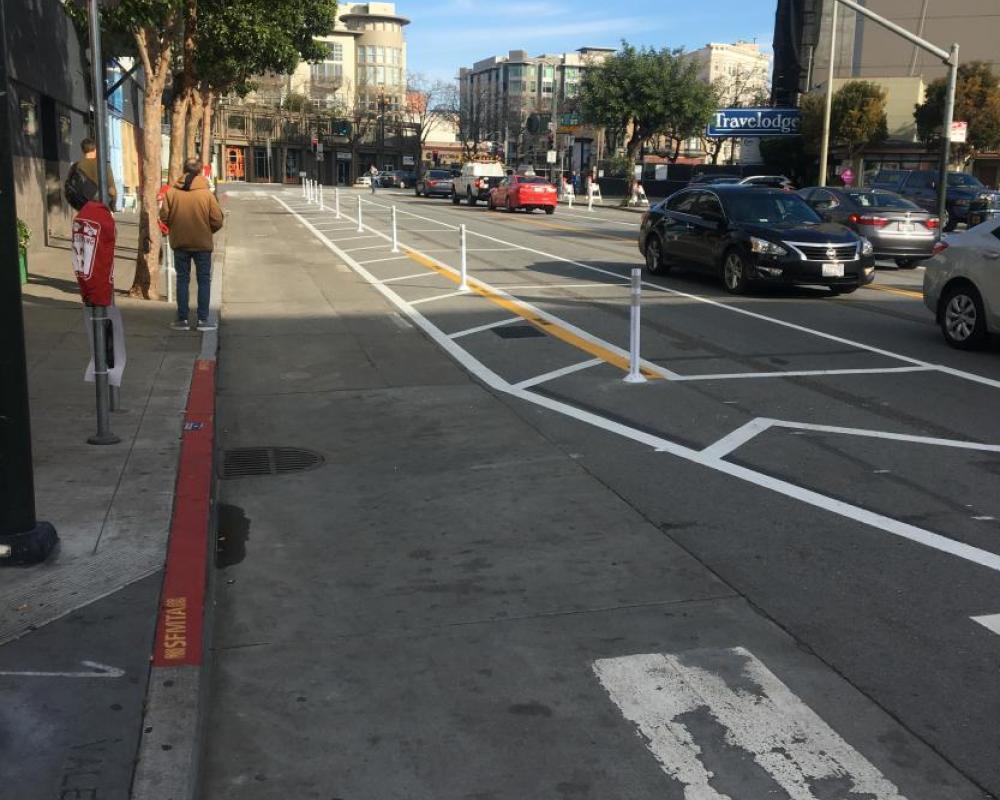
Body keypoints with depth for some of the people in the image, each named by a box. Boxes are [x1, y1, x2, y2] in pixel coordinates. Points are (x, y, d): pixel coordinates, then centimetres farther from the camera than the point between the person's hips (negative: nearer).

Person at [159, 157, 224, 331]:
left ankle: (182, 319, 12)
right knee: (204, 280, 8)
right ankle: (203, 320, 6)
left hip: (179, 243, 2)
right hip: (202, 244, -2)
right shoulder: (207, 193, -11)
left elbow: (164, 216, -3)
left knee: (182, 280, 12)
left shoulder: (172, 192, -6)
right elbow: (217, 221, -10)